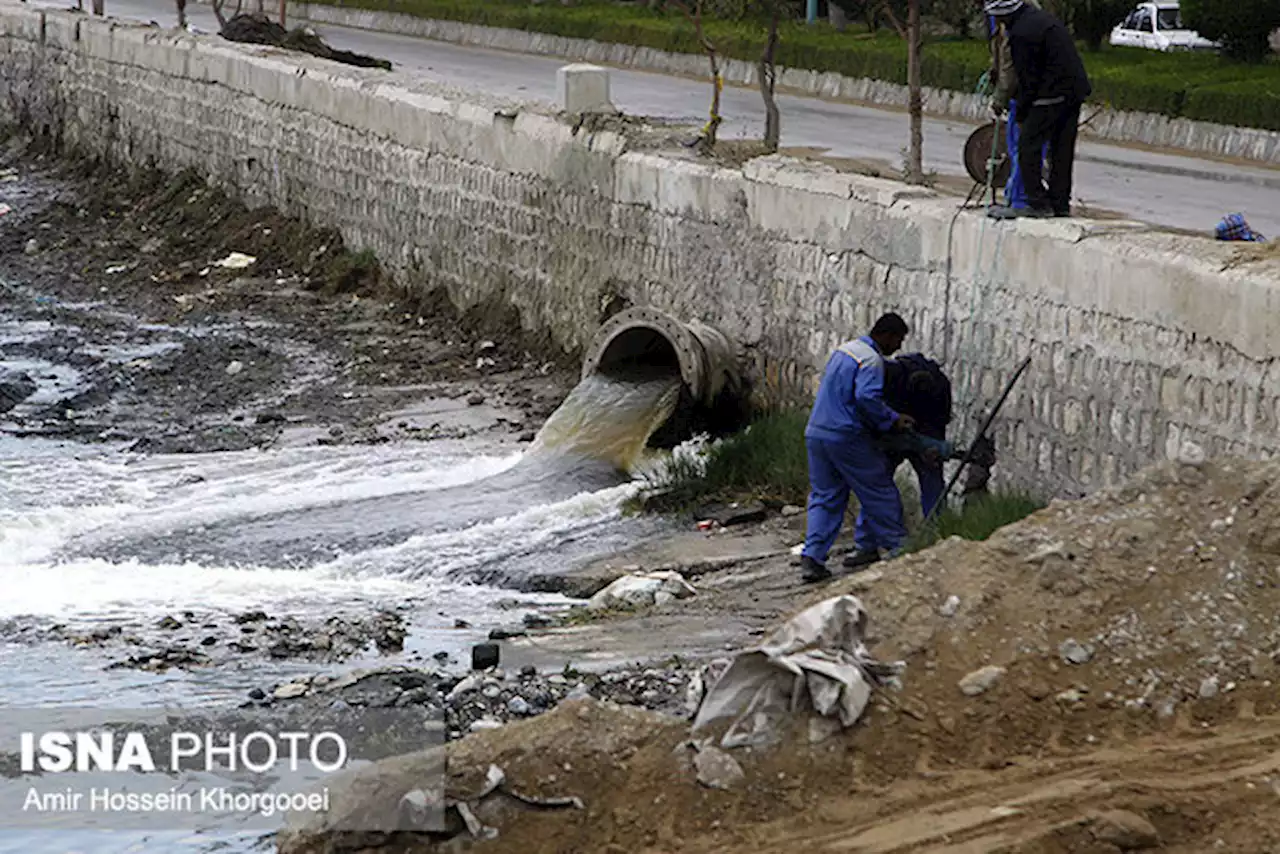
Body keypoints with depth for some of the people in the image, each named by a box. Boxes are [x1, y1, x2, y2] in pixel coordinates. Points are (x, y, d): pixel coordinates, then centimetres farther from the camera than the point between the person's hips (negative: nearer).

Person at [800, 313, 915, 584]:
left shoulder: (844, 349, 16)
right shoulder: (871, 360, -13)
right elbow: (867, 398, -27)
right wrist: (893, 420, -13)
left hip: (815, 432, 8)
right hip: (846, 437, -8)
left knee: (824, 496, 10)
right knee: (879, 492, 7)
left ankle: (812, 557, -1)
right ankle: (900, 547, 16)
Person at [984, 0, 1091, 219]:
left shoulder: (1020, 34, -14)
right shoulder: (1043, 18, 15)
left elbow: (1027, 80, -12)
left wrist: (1021, 115, -3)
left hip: (1053, 95, -9)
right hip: (1076, 90, 9)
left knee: (1028, 145, -3)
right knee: (1062, 148, 13)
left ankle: (1038, 203, -6)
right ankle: (1060, 203, 16)